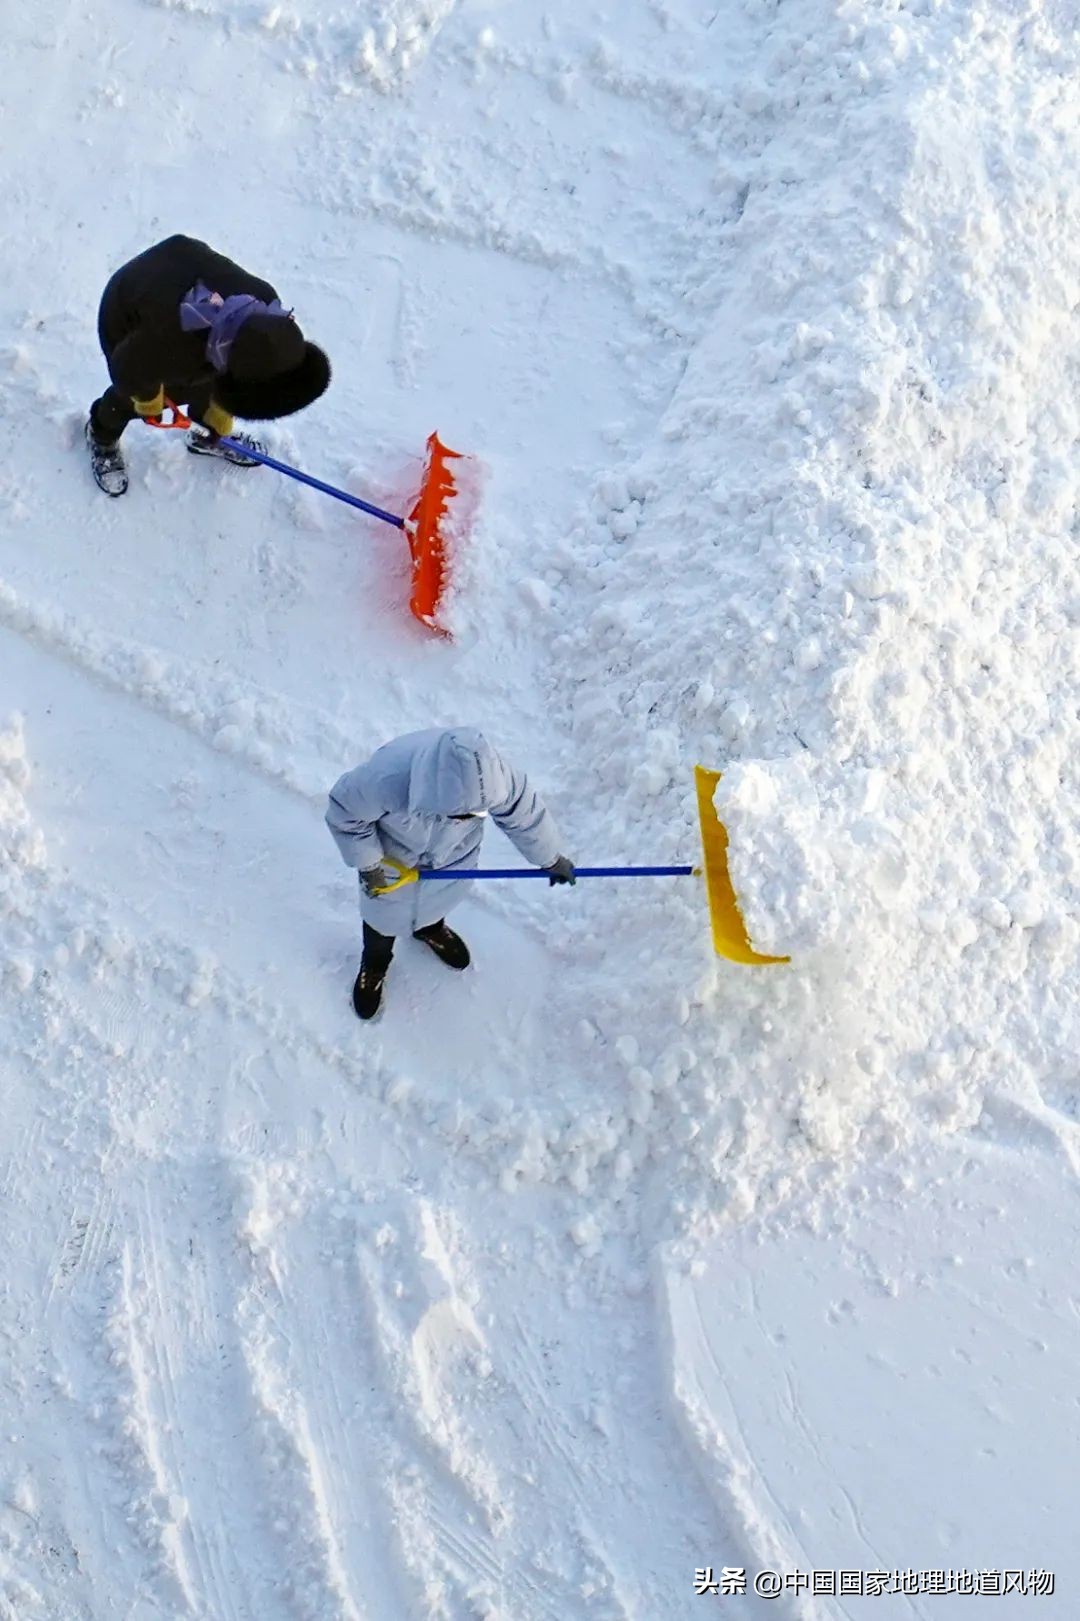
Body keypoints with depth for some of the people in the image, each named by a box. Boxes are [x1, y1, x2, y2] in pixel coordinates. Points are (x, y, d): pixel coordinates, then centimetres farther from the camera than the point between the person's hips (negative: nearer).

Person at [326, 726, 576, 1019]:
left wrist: (551, 858, -2)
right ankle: (373, 965, 57)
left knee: (440, 896, 33)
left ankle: (430, 930, 68)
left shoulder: (492, 777, -39)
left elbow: (524, 812, -18)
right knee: (385, 913, 24)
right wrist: (368, 864, -18)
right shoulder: (386, 778, -47)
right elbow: (345, 814, -26)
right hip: (392, 858, -2)